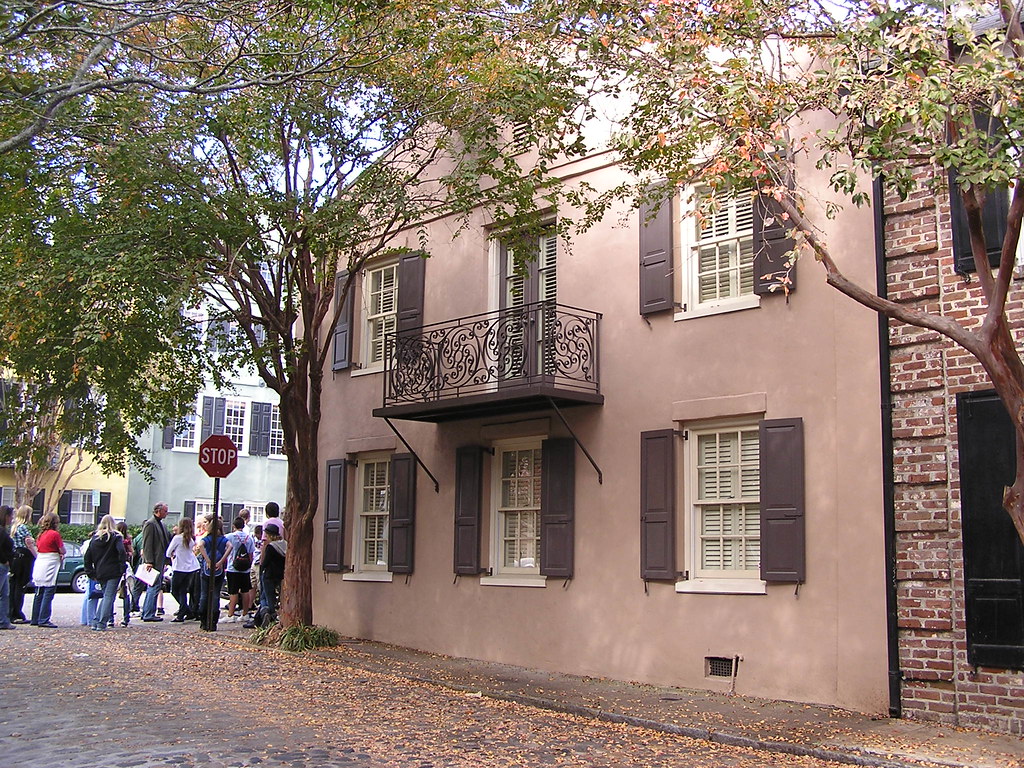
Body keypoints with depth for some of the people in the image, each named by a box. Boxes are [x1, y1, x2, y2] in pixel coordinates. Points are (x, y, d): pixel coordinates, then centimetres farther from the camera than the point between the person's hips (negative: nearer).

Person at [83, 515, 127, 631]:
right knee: (109, 596, -2)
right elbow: (121, 552, -16)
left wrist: (90, 573, 14)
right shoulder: (116, 537, -3)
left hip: (100, 573, 5)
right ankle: (101, 623, -7)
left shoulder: (95, 538, 11)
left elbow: (87, 556, 10)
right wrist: (122, 568, -11)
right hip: (113, 572, -5)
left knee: (105, 596, 17)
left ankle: (96, 621, 9)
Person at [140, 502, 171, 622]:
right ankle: (149, 614, -3)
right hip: (154, 562, -10)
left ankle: (146, 613, 20)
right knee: (154, 587, -8)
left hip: (160, 561, 10)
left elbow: (167, 540, 23)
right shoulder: (150, 524, -12)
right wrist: (149, 562, -21)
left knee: (153, 588, 13)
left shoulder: (160, 524, 17)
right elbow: (147, 545, -17)